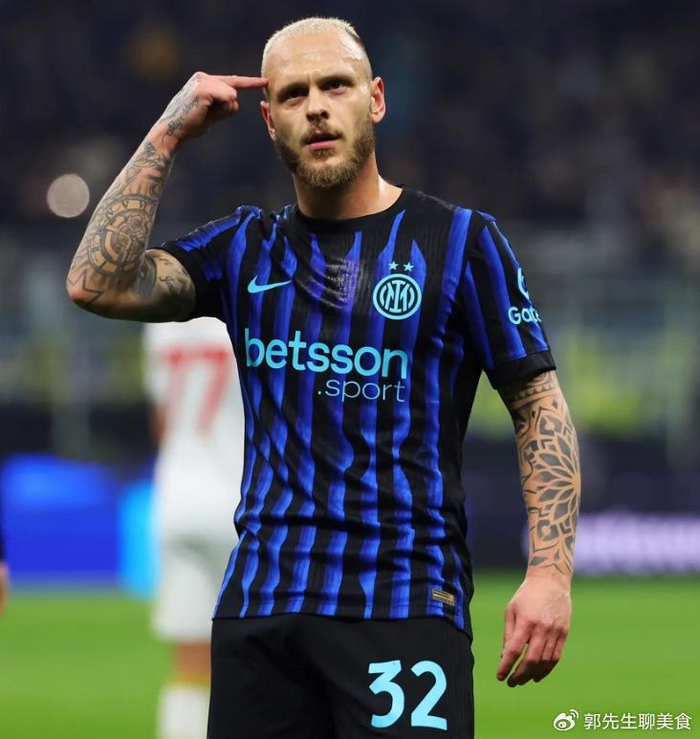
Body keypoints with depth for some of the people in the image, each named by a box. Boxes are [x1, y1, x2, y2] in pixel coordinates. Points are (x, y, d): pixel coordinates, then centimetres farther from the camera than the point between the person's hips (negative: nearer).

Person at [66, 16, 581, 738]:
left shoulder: (459, 240, 3)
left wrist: (550, 574, -10)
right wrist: (168, 135, 0)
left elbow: (540, 406, 2)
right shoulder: (245, 247, 12)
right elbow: (96, 283, 0)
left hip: (403, 602, -3)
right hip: (257, 597, 3)